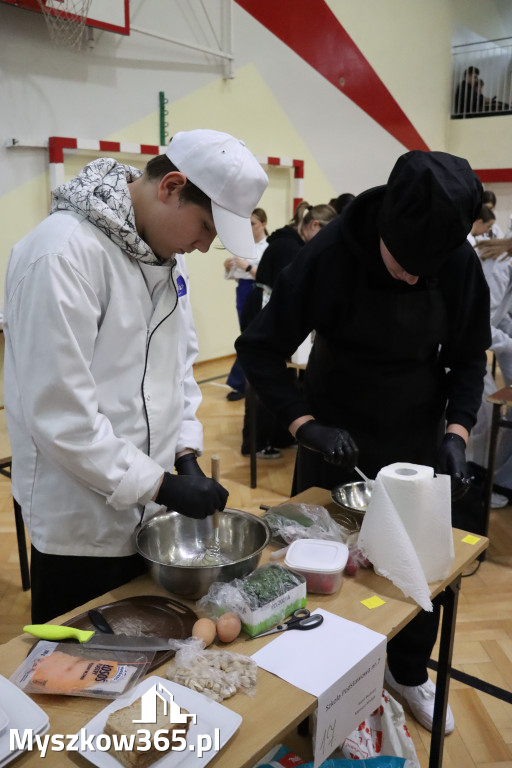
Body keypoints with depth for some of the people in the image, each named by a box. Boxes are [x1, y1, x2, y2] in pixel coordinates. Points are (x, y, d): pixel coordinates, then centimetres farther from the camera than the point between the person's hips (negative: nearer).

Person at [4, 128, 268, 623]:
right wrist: (160, 485, -19)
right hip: (85, 529, -7)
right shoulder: (64, 252, -22)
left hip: (152, 510, 7)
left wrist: (186, 455, 2)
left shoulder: (164, 250, 4)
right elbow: (59, 413, -24)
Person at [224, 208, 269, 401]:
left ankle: (238, 384, 6)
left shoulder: (269, 247, -8)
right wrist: (229, 267, -5)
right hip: (242, 293, 6)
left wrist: (247, 267, -23)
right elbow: (233, 275, 16)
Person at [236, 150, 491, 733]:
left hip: (419, 439, 3)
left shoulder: (461, 264, -15)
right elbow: (258, 349, -17)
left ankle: (409, 671, 40)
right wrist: (304, 424, -27)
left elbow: (468, 359, -2)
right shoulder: (331, 255, -23)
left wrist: (456, 432, -17)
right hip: (337, 438, -2)